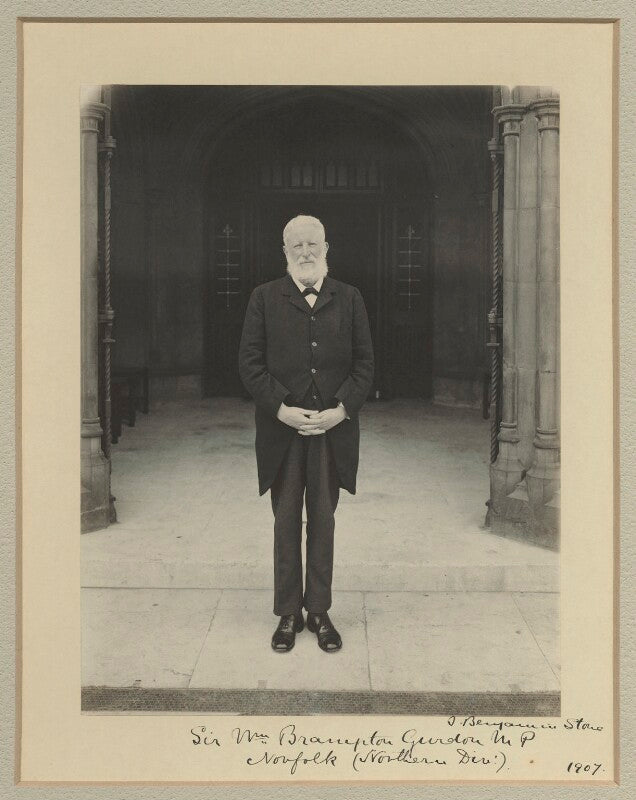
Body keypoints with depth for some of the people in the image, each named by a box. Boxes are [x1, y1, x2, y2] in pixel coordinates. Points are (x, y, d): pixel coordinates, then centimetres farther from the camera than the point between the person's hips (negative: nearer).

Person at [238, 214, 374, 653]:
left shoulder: (349, 299, 7)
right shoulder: (264, 298, 4)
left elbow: (365, 363, 4)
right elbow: (250, 362, -1)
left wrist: (341, 409, -9)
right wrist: (281, 408, -12)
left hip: (333, 429, 1)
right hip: (282, 428, -1)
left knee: (323, 520, 9)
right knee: (286, 522, 7)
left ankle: (319, 610, 21)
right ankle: (288, 613, 19)